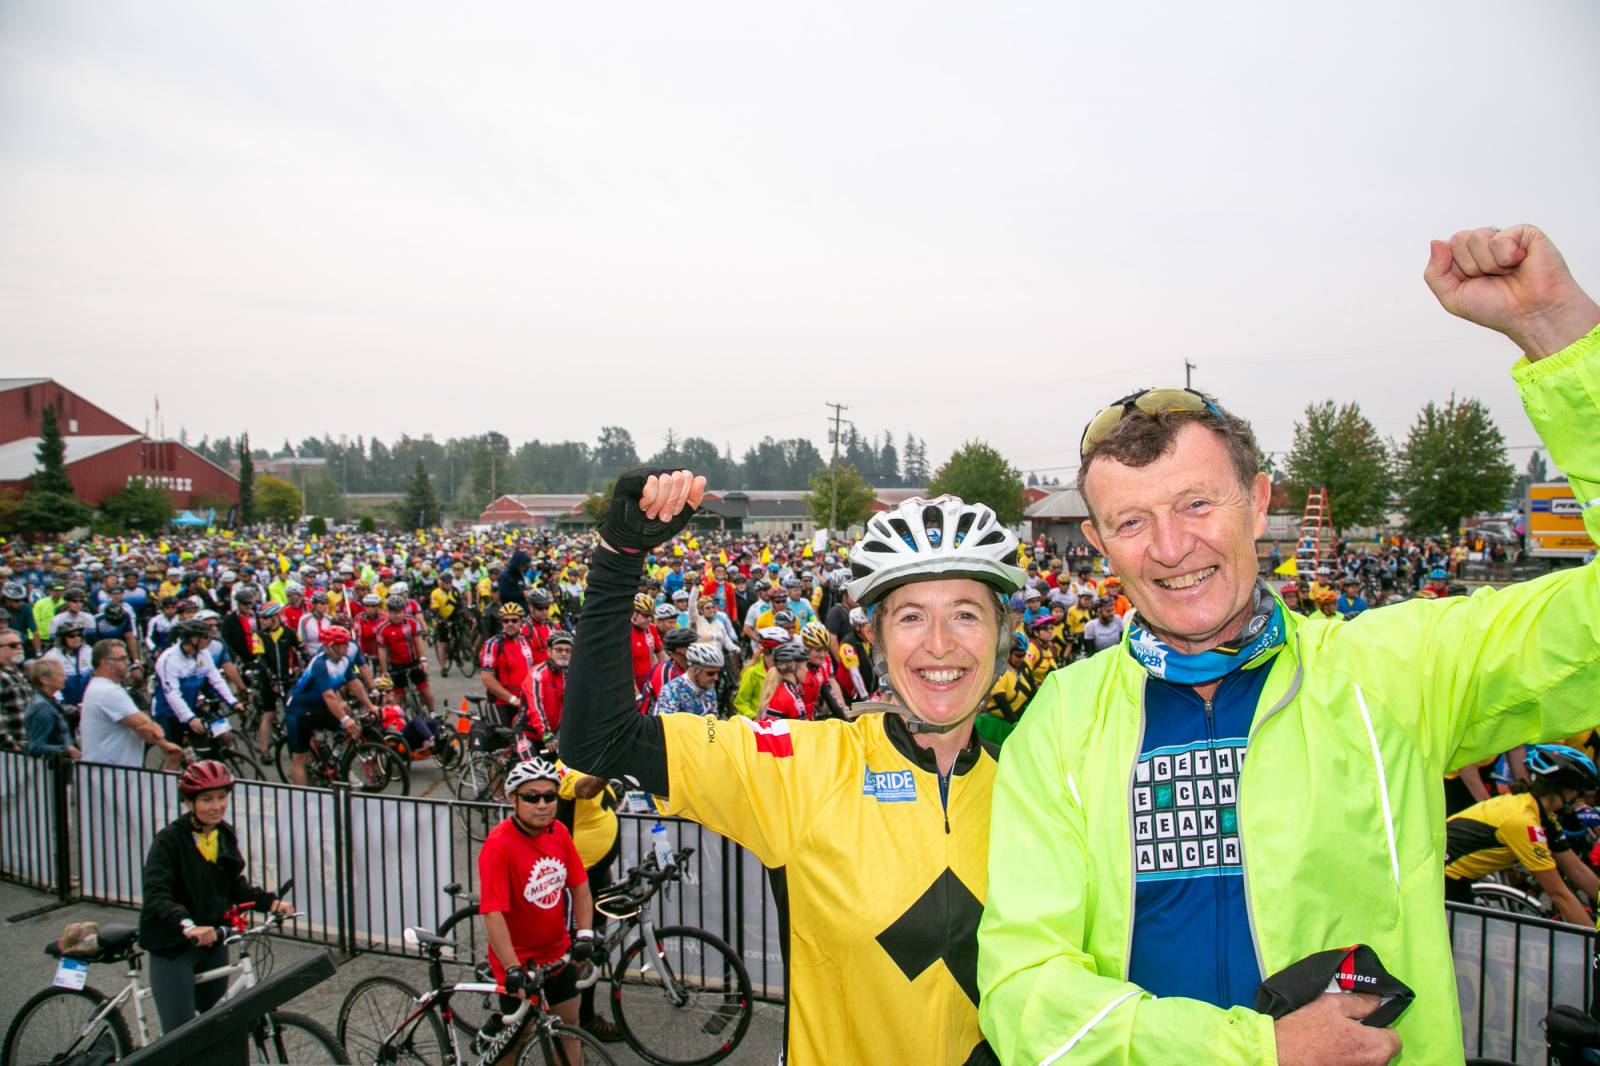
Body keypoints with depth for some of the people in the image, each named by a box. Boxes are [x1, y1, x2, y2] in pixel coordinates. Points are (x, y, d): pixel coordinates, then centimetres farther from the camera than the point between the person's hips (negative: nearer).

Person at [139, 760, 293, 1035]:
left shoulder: (226, 835, 2)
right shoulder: (169, 840, -17)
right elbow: (156, 897, -27)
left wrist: (270, 901, -1)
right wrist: (187, 926, -42)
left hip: (213, 943, 6)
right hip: (173, 949, -6)